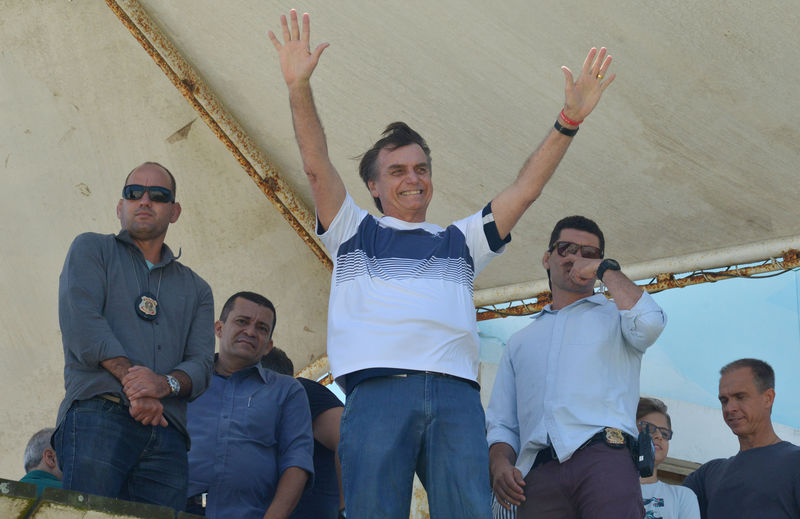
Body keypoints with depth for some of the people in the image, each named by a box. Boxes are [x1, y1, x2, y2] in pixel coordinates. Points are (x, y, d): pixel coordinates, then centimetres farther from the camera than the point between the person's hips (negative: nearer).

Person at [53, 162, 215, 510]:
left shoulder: (195, 289, 28)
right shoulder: (91, 250, 19)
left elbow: (201, 363, 14)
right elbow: (80, 320, 1)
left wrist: (165, 383, -11)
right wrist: (129, 378, -12)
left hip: (167, 435, 4)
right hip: (99, 415, -3)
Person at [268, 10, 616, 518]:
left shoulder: (461, 241, 30)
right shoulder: (355, 232, 24)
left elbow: (525, 190, 23)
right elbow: (318, 166, 11)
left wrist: (569, 120, 13)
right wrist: (300, 87, -2)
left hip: (456, 395, 2)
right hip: (378, 389, -2)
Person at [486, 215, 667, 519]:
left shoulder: (615, 316, 20)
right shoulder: (520, 342, 30)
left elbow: (649, 323, -6)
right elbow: (501, 422, 24)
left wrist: (606, 269, 8)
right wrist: (500, 464, 2)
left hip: (603, 459, -3)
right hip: (538, 476, 3)